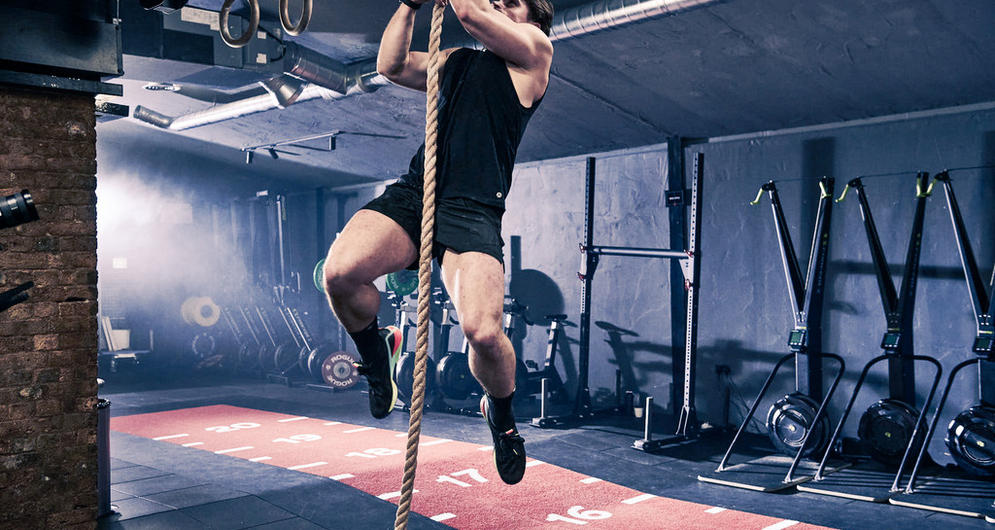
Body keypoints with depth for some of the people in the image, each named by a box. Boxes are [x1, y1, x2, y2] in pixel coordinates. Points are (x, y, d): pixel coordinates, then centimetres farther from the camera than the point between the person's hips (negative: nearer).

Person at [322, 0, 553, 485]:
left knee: (483, 332, -25)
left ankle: (501, 415, 11)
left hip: (473, 208, -5)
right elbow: (391, 65, 23)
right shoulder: (455, 59, 31)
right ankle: (375, 352, 10)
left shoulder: (533, 50, 13)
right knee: (339, 272, -24)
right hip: (414, 192, 5)